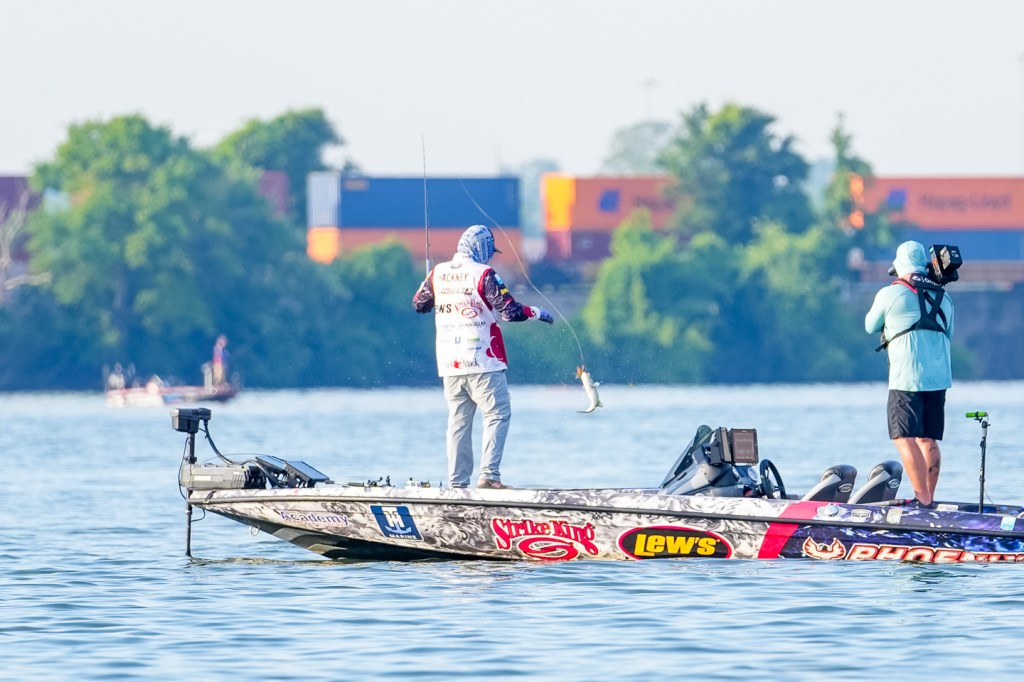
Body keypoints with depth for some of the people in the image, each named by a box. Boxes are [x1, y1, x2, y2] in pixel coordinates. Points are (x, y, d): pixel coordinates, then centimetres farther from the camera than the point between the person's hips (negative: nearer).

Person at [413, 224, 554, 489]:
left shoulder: (438, 273, 6)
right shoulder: (483, 274, -11)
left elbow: (419, 304, 21)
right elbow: (510, 311, -15)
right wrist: (537, 313, 1)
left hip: (449, 363, 6)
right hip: (482, 361, -6)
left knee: (458, 420, 11)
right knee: (497, 415, -2)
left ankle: (457, 482, 9)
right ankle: (488, 475, -15)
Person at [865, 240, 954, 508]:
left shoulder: (890, 294, -5)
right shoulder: (943, 297, 11)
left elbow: (870, 326, 11)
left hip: (907, 378, -6)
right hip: (939, 377, 6)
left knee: (905, 439, -7)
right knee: (929, 440, 11)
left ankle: (922, 499, -16)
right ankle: (929, 497, 10)